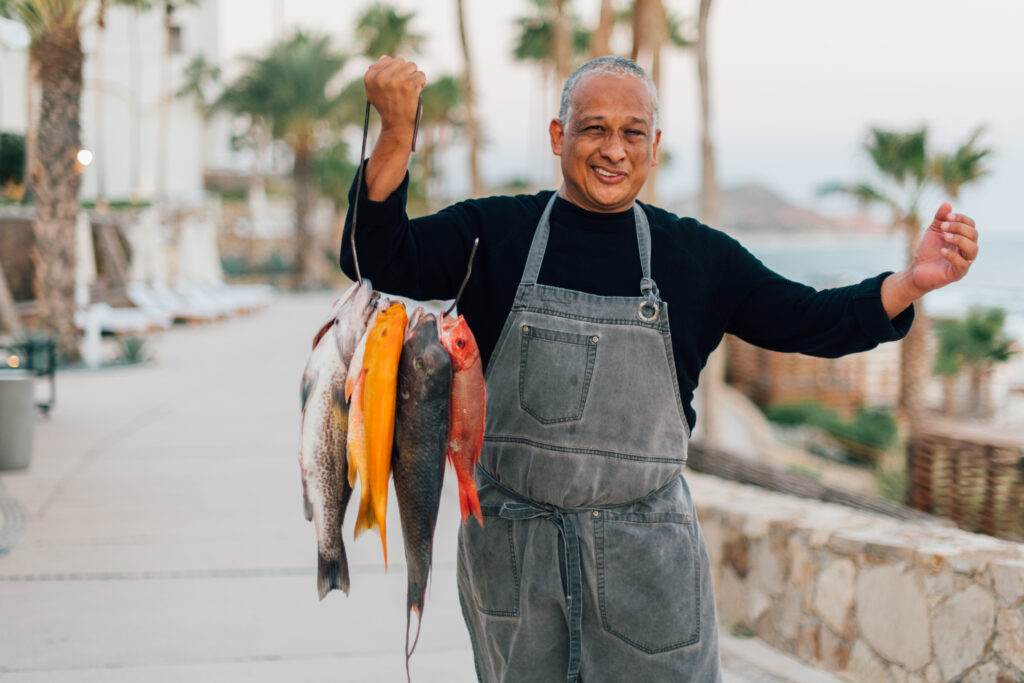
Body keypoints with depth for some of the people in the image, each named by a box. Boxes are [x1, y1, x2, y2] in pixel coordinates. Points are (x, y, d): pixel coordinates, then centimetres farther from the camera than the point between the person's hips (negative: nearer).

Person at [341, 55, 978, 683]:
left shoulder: (698, 257, 4)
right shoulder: (494, 234, -1)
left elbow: (812, 320, 4)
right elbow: (381, 261, -13)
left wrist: (916, 280, -12)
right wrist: (397, 133, -27)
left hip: (649, 554, 1)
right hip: (512, 544, 0)